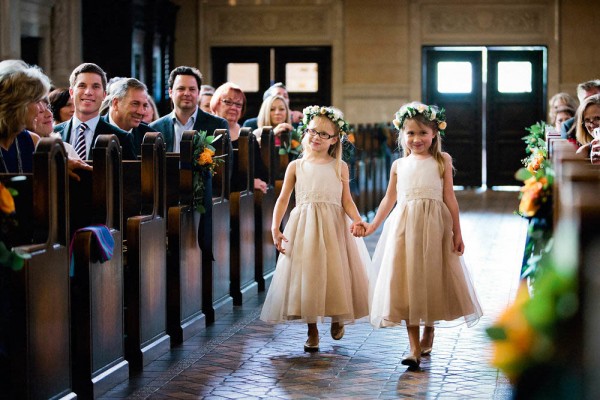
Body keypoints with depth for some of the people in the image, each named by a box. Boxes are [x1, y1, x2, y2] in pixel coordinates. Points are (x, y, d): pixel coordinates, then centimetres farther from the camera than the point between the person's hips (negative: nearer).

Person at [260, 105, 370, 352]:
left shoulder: (339, 167, 5)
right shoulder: (296, 166, 6)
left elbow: (347, 200, 3)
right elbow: (283, 198, 6)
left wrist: (356, 220, -15)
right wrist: (275, 227, -4)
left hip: (333, 228, -1)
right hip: (303, 227, 1)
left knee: (335, 273, 0)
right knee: (305, 274, 1)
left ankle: (337, 318, 28)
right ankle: (312, 330, 14)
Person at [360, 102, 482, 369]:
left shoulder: (442, 161, 3)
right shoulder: (399, 165, 10)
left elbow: (449, 198, 2)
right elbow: (390, 199, 17)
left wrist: (456, 232, 0)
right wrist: (373, 225, 13)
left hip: (434, 227, -2)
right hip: (404, 227, 2)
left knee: (431, 279, 5)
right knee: (406, 284, -4)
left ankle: (428, 333, 29)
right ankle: (415, 348, -2)